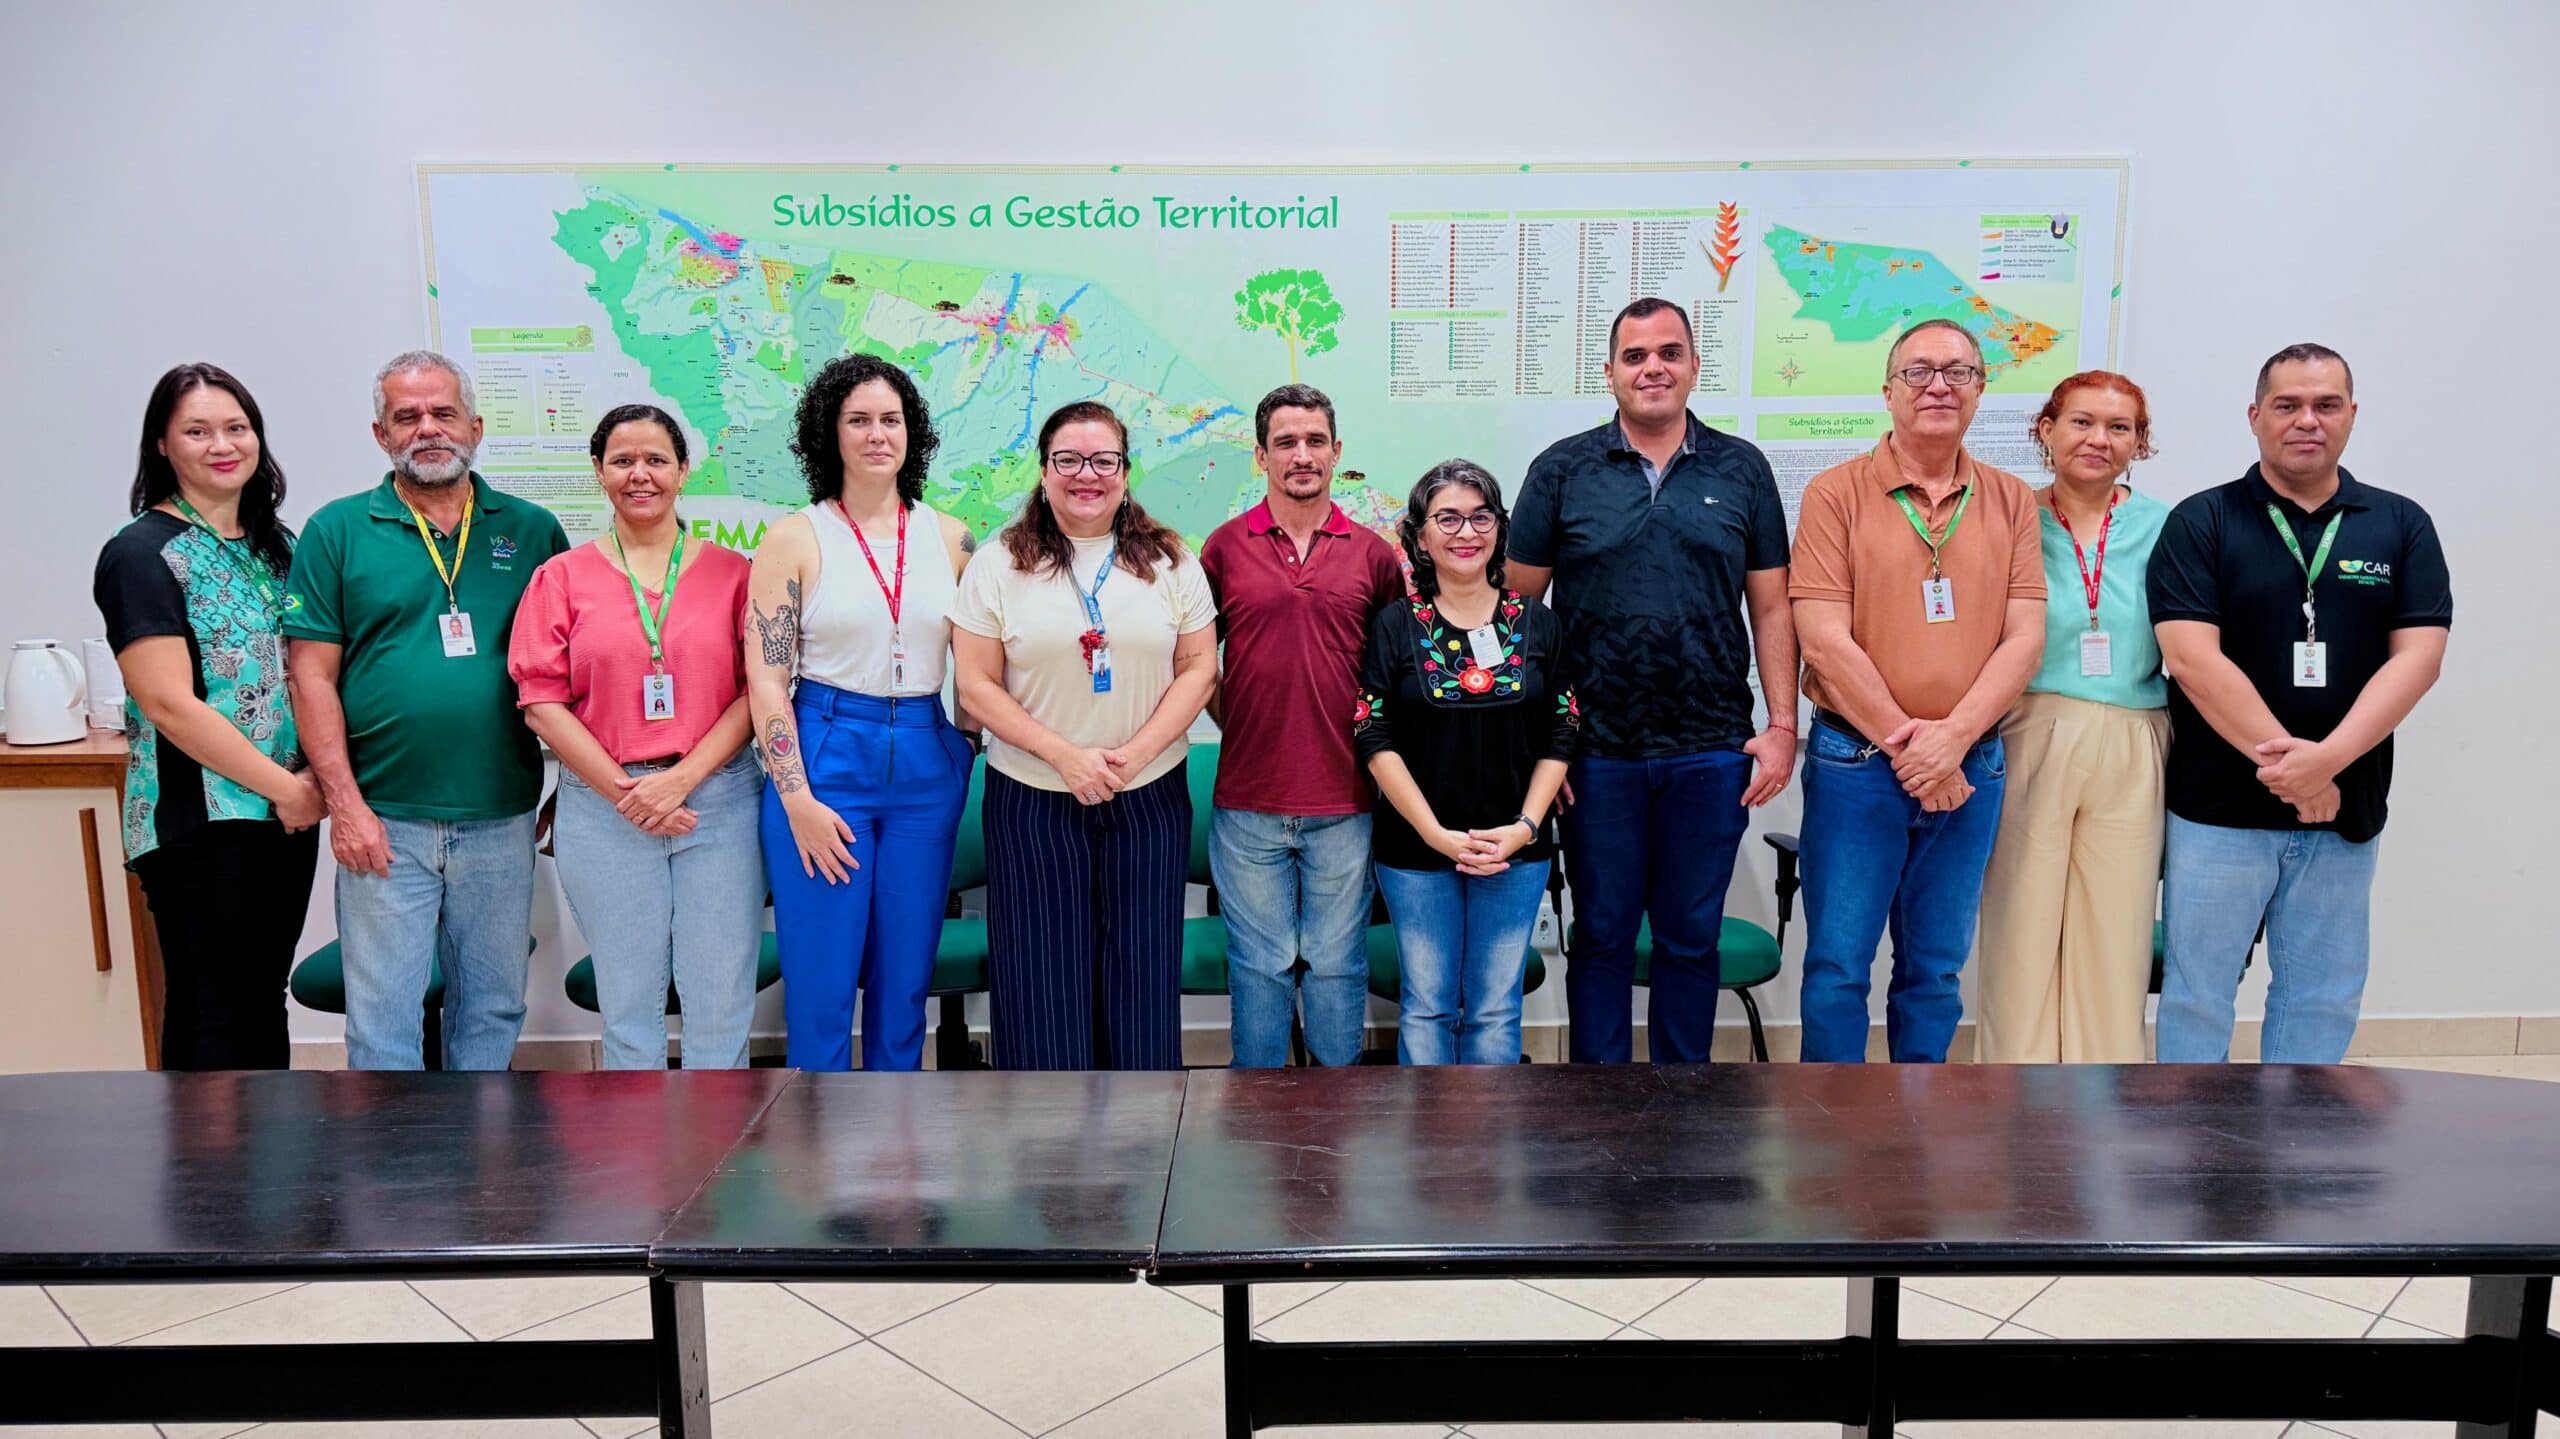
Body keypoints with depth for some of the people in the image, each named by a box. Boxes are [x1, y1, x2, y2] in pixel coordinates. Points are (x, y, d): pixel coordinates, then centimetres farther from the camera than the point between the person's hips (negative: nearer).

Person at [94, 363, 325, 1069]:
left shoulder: (278, 544, 12)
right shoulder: (141, 554, -8)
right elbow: (170, 705, -15)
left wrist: (316, 780, 1)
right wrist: (283, 786, -12)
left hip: (292, 814, 6)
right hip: (199, 823, -6)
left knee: (266, 997, 15)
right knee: (212, 1015, 0)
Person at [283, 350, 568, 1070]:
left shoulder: (532, 530, 7)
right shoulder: (338, 531, 2)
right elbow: (312, 675, -1)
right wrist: (345, 804, -8)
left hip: (502, 820, 2)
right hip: (384, 822, -2)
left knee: (494, 1009, 13)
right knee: (382, 1019, 4)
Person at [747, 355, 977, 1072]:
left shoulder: (949, 539, 7)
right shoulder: (794, 540, -2)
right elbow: (765, 680, -6)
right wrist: (798, 799, -12)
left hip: (927, 763, 3)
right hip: (824, 758, -3)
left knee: (905, 974, 10)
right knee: (821, 978, 1)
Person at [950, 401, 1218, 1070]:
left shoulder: (1169, 561, 5)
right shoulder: (999, 564, 0)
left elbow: (1199, 667, 2)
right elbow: (976, 684, -4)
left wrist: (1136, 752, -12)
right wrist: (1065, 755, -14)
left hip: (1149, 797, 1)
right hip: (1032, 801, -1)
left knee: (1142, 978, 7)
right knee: (1041, 982, 4)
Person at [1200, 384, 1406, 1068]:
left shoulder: (1372, 554, 5)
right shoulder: (1224, 547, 3)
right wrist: (1230, 721, 3)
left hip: (1344, 800, 0)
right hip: (1248, 801, 0)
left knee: (1338, 964, 10)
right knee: (1260, 965, 9)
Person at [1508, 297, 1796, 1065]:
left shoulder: (1741, 470, 6)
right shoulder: (1563, 469, 2)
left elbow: (1771, 607, 7)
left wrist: (1782, 726, 0)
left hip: (1712, 751, 1)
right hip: (1597, 750, -1)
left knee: (1692, 936, 11)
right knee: (1600, 934, 9)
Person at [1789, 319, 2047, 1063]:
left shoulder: (2012, 501, 7)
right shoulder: (1837, 493, -2)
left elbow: (2025, 638, 0)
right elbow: (1824, 640, -9)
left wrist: (1951, 738, -13)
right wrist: (1904, 744, -12)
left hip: (1970, 769, 3)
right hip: (1856, 760, -3)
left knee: (1936, 968, 12)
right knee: (1838, 965, 2)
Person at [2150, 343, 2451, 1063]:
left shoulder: (2401, 525, 7)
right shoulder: (2201, 522, -2)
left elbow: (2418, 655, -2)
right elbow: (2192, 656, -12)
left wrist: (2327, 758, -17)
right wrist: (2285, 763, -16)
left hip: (2345, 810, 3)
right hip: (2219, 808, -3)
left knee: (2323, 999, 11)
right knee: (2197, 992, 5)